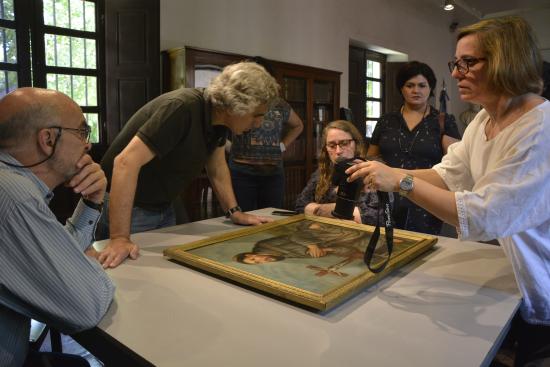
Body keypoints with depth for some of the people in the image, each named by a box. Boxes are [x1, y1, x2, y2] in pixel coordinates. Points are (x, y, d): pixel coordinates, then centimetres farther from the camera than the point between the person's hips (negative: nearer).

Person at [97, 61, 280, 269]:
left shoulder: (218, 116, -6)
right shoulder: (181, 109, -31)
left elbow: (217, 167, 7)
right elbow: (126, 162, -35)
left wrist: (234, 212, 1)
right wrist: (120, 238, -38)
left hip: (163, 208, 8)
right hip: (125, 207, -7)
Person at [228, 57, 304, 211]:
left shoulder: (280, 105, 10)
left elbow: (298, 125, 27)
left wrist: (284, 144, 14)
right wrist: (228, 144, -3)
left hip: (274, 172, 4)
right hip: (242, 172, -3)